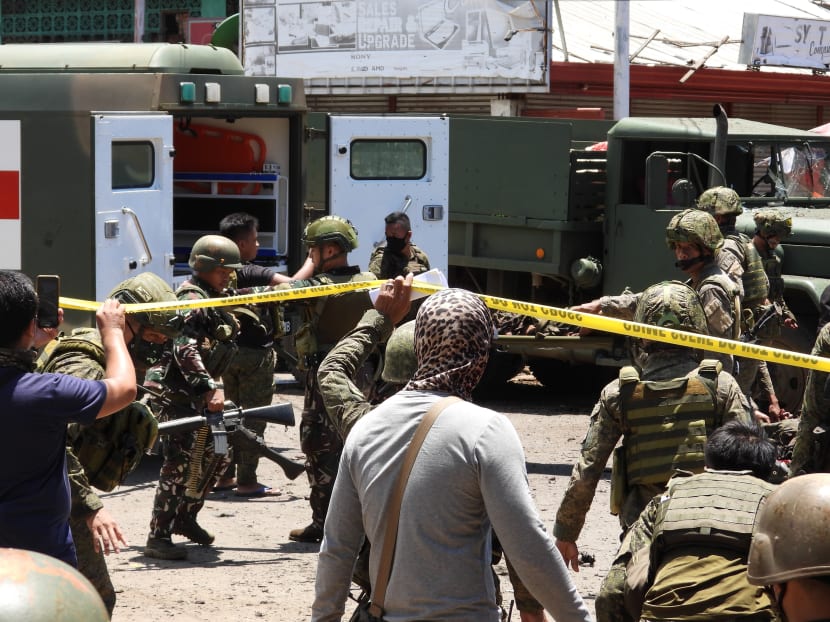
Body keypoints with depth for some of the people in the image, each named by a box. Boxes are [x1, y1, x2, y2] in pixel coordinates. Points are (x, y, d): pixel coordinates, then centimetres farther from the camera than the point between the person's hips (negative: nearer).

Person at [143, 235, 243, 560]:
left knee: (217, 453, 14)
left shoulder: (213, 301, 16)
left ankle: (185, 518, 27)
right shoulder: (194, 301, -15)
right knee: (182, 462, -13)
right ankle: (158, 537, -11)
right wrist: (210, 388, -34)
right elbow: (185, 350, -27)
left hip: (197, 394, 10)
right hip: (175, 392, -10)